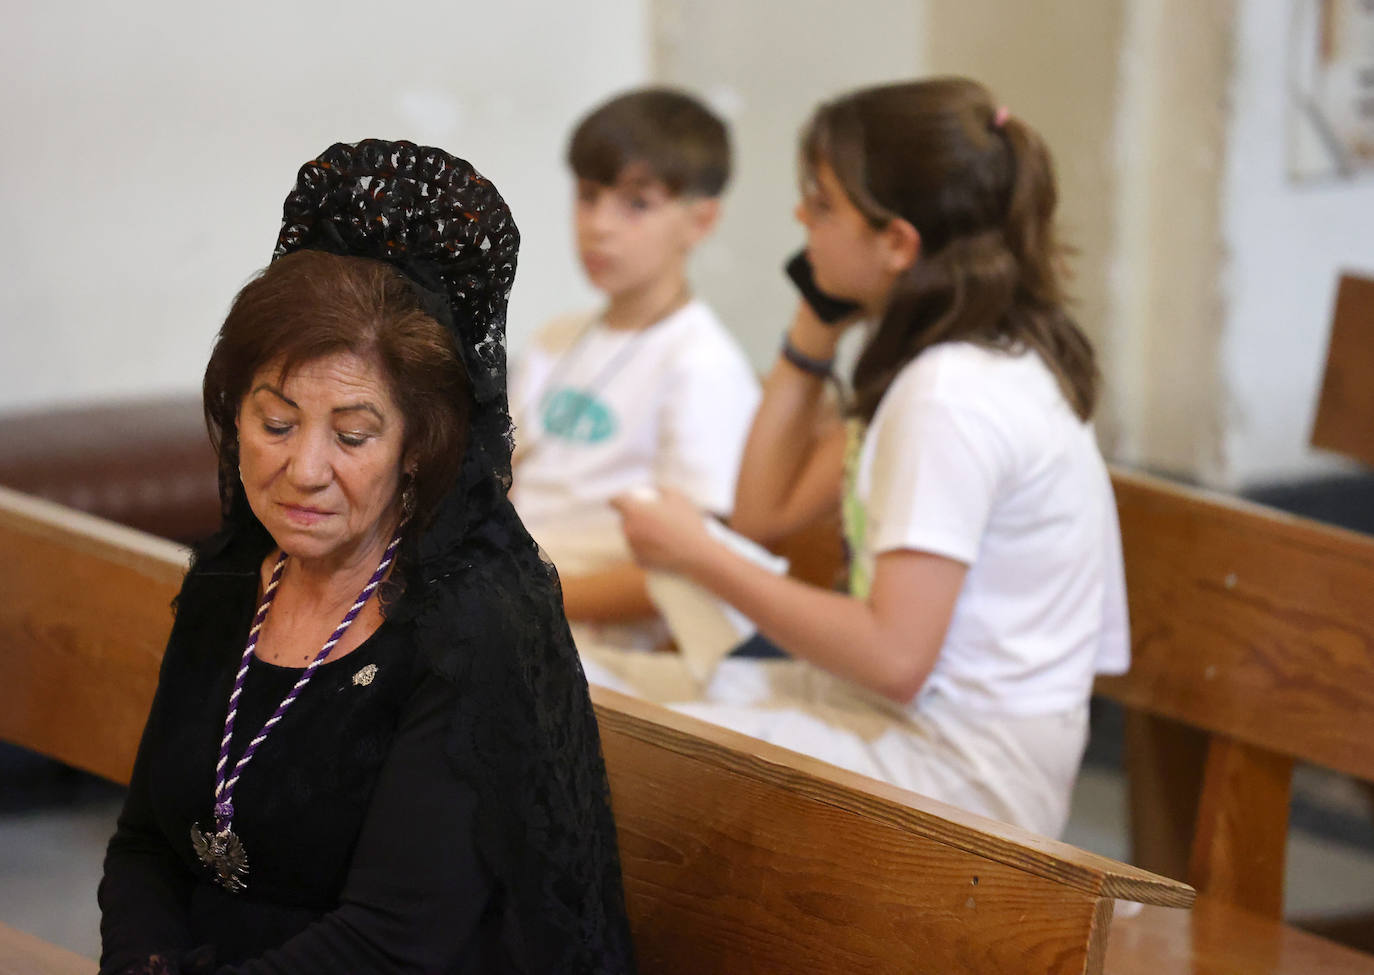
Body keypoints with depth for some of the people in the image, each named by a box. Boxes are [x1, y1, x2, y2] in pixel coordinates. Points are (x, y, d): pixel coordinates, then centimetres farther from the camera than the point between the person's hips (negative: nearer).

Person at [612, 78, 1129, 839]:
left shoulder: (952, 398, -22)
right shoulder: (928, 362, 10)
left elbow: (894, 656, -25)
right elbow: (768, 511, 16)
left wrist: (701, 558, -16)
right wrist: (812, 336, 9)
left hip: (962, 774, -10)